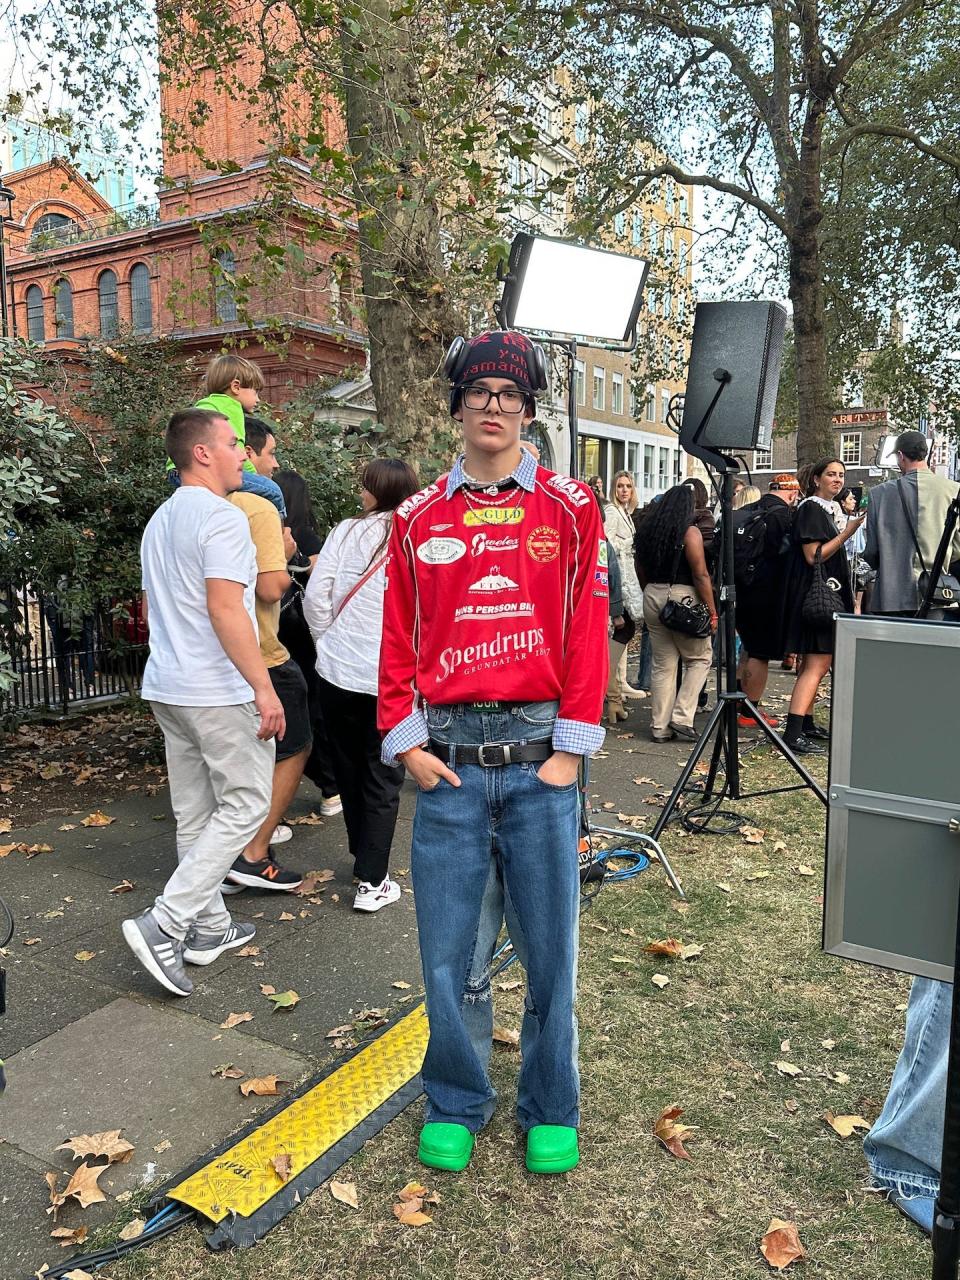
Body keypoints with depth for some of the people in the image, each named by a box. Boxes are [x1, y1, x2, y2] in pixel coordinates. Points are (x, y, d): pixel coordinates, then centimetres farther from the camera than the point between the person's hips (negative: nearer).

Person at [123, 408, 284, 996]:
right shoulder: (222, 517, -14)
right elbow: (225, 608, -23)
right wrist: (265, 688, -23)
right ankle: (164, 924, -4)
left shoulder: (161, 520, 16)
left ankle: (209, 925, 24)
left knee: (196, 813, 14)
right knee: (245, 805, 0)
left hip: (168, 687, 9)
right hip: (220, 691, -9)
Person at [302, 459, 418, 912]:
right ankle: (372, 881, 7)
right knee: (383, 777, 8)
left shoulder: (348, 531, -2)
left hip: (338, 671, 2)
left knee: (349, 767, 19)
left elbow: (315, 594, -6)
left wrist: (326, 639, 10)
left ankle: (363, 855, 34)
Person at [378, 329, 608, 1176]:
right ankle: (456, 1106, 33)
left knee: (549, 946, 10)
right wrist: (407, 742, -2)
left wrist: (570, 749, -6)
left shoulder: (569, 508, 3)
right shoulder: (418, 518, 7)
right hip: (448, 761, 1)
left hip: (539, 755, -1)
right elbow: (399, 638, 7)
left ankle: (552, 1111, 32)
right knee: (451, 952, 10)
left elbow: (588, 632, -1)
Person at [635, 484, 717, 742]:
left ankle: (660, 727, 11)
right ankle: (681, 718, 1)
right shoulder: (690, 532, -9)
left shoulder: (647, 529, 9)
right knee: (700, 658, 9)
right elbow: (701, 575, -13)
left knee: (662, 664, 10)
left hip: (652, 596, 6)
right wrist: (712, 613, -9)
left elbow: (641, 570, 14)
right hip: (683, 599, -6)